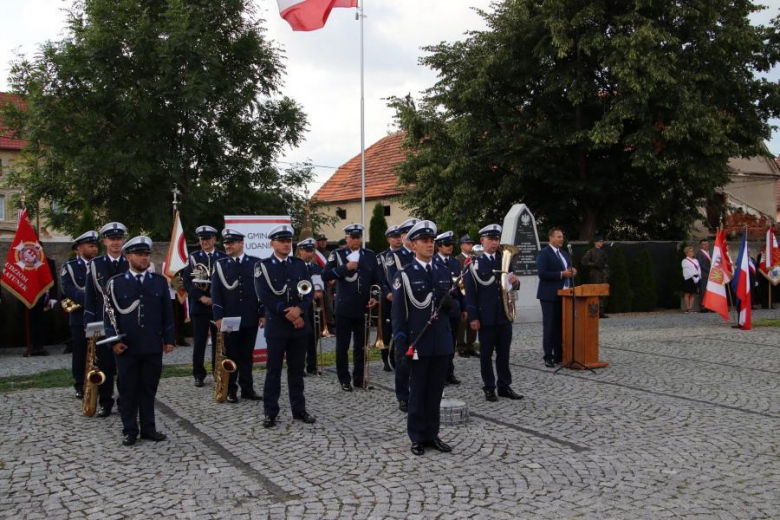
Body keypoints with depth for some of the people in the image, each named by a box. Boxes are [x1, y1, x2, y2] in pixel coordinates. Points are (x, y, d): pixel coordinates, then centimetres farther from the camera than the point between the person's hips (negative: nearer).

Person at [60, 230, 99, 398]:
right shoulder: (70, 266, 1)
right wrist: (86, 298, -26)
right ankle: (80, 386, 11)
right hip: (80, 316, -2)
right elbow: (66, 288, -13)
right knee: (80, 352, 3)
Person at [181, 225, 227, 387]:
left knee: (218, 341, 3)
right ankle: (199, 375, 12)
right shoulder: (193, 258, 6)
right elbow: (187, 281, 0)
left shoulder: (223, 257, 6)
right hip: (199, 306, 0)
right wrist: (201, 297, -11)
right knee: (199, 342, 2)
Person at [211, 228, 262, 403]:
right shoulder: (220, 265, 3)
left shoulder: (255, 263, 4)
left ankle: (247, 389, 16)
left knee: (247, 355, 9)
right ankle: (230, 390, 12)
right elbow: (216, 293, 0)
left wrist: (263, 313, 0)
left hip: (251, 318, 1)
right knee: (231, 355, 5)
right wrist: (218, 317, -8)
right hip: (229, 318, -1)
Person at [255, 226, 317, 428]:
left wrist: (299, 309, -16)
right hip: (276, 325, -3)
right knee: (273, 370, 3)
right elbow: (264, 296, -11)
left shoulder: (300, 264, 9)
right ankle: (270, 412, 11)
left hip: (300, 324, 3)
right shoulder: (263, 266, -3)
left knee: (297, 370, 11)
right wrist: (288, 314, -14)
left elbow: (309, 290, 3)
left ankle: (299, 409, 19)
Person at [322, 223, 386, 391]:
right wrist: (346, 267, -17)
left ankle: (359, 378, 17)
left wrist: (375, 297, -7)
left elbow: (377, 280, 8)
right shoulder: (337, 255, 0)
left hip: (363, 308, 2)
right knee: (342, 346, 5)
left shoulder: (370, 256, 7)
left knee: (361, 346, 7)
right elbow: (325, 276, -10)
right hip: (344, 308, -2)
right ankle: (344, 380, 14)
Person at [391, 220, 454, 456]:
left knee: (436, 391, 11)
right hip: (419, 343, -4)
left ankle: (432, 434, 22)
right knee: (418, 391, 6)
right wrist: (402, 345, -11)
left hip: (442, 343, 4)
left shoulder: (444, 272, 10)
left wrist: (450, 304, -8)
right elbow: (398, 313, -6)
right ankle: (418, 438, 17)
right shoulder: (404, 275, -5)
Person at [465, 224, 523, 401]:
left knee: (504, 352, 11)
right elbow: (470, 292, -9)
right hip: (485, 317, -4)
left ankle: (505, 386, 20)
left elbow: (511, 284, 16)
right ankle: (489, 387, 15)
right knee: (486, 353, 6)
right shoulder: (475, 263, -6)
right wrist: (473, 317, -14)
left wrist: (516, 282, -9)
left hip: (505, 315, 4)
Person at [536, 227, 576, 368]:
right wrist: (561, 274, -20)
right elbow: (542, 273, -19)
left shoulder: (564, 254, 17)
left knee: (561, 326, 9)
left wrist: (572, 272, 0)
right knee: (549, 326, -4)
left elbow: (568, 270, 24)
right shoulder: (543, 254, -9)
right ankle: (548, 357, 0)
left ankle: (559, 355, 15)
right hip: (550, 296, -7)